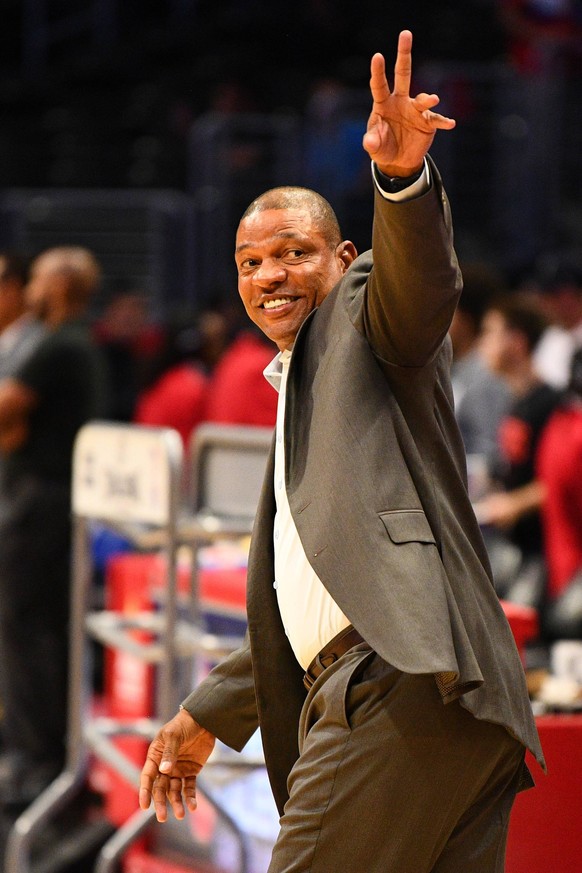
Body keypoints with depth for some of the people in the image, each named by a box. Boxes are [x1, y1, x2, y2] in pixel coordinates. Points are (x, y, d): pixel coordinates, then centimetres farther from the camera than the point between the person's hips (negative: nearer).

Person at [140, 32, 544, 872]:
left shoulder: (367, 320, 8)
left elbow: (421, 279, -17)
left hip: (408, 682, -9)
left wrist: (403, 173, -36)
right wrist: (210, 713, 35)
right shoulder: (300, 398, 32)